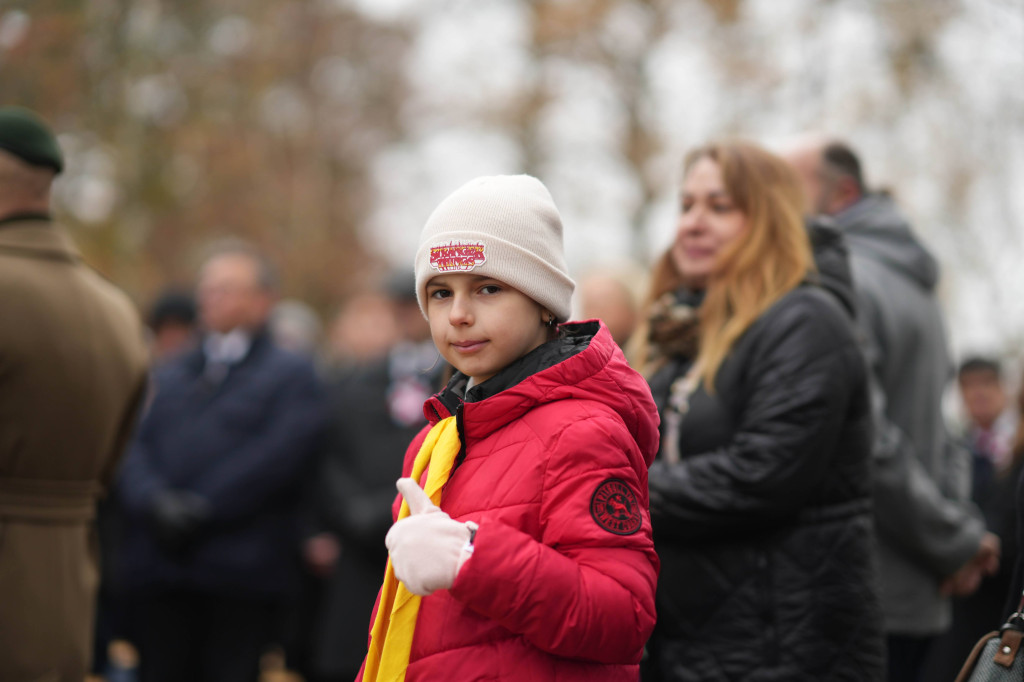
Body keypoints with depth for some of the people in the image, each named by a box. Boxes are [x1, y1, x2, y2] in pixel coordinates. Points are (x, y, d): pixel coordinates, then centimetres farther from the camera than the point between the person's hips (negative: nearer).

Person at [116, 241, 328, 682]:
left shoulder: (293, 375, 6)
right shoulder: (167, 376, 22)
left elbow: (281, 453, -9)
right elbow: (134, 447, 9)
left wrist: (202, 506, -14)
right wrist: (154, 501, -12)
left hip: (242, 577, -4)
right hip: (158, 570, 4)